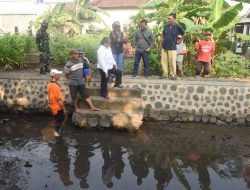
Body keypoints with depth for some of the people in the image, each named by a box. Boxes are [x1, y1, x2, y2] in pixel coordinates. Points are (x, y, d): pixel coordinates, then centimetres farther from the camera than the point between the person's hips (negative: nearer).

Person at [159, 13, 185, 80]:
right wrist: (160, 45, 8)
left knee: (172, 62, -3)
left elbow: (184, 34, 9)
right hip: (164, 47, 4)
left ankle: (173, 75, 8)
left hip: (172, 48, -4)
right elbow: (162, 36, 11)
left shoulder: (177, 27, -5)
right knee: (164, 61, 5)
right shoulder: (166, 26, 5)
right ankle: (165, 74, 15)